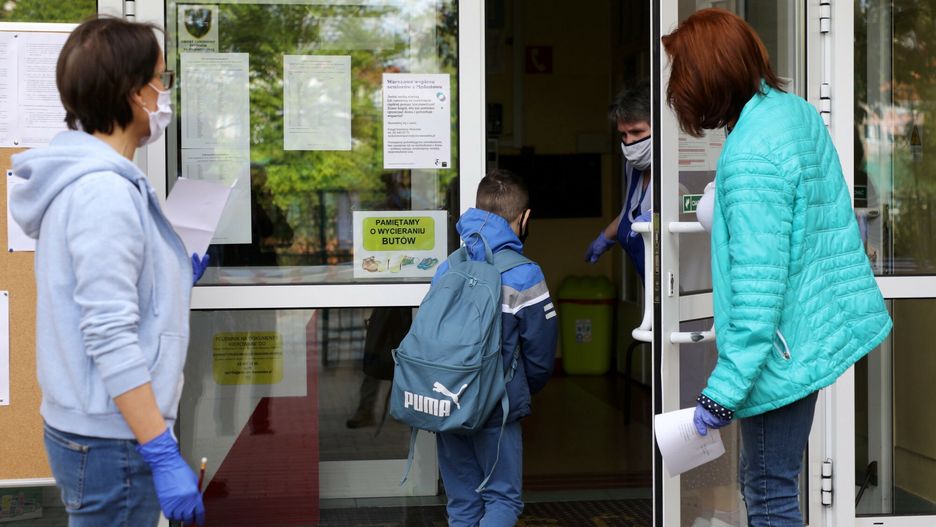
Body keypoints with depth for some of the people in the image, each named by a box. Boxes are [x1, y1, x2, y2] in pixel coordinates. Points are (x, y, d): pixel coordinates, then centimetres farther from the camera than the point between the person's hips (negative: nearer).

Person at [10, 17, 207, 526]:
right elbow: (110, 338, -24)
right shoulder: (105, 192, -19)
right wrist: (164, 457, -23)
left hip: (82, 428, 9)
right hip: (112, 444, -9)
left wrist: (181, 274, 14)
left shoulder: (80, 178, 10)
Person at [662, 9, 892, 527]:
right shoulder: (798, 110, 2)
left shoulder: (750, 156, -25)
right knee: (760, 480, 20)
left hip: (781, 351, -9)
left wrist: (725, 389, -23)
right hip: (819, 327, 9)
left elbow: (758, 284, -26)